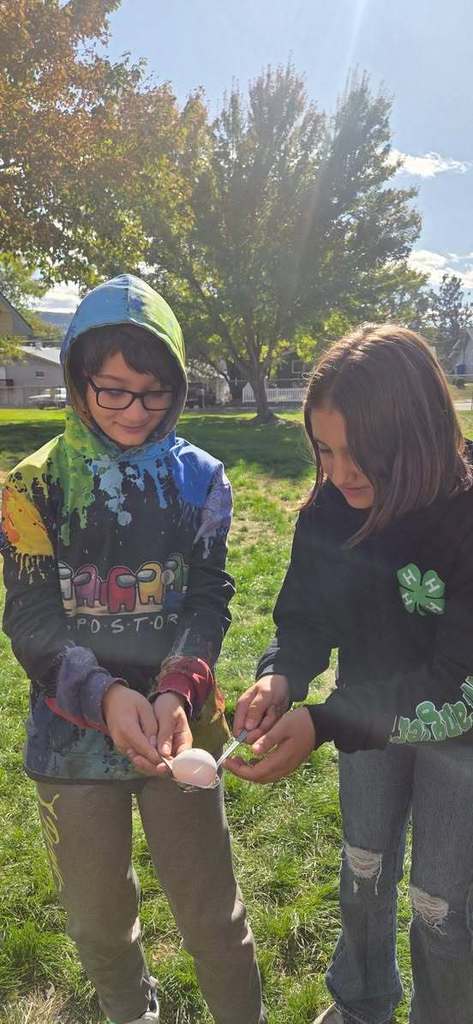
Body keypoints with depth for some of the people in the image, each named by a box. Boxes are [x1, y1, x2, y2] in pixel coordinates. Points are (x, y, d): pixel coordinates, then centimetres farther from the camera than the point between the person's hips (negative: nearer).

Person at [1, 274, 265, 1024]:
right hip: (74, 732, 1)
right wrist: (105, 694, -28)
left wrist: (177, 691, -25)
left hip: (178, 727, 0)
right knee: (98, 915, 20)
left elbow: (208, 598, -6)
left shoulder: (198, 478, -4)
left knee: (211, 909, 11)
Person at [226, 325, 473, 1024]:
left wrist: (324, 725, -38)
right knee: (365, 869, 24)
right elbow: (305, 616, -6)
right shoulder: (330, 509, -15)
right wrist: (280, 677, -28)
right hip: (369, 714, 5)